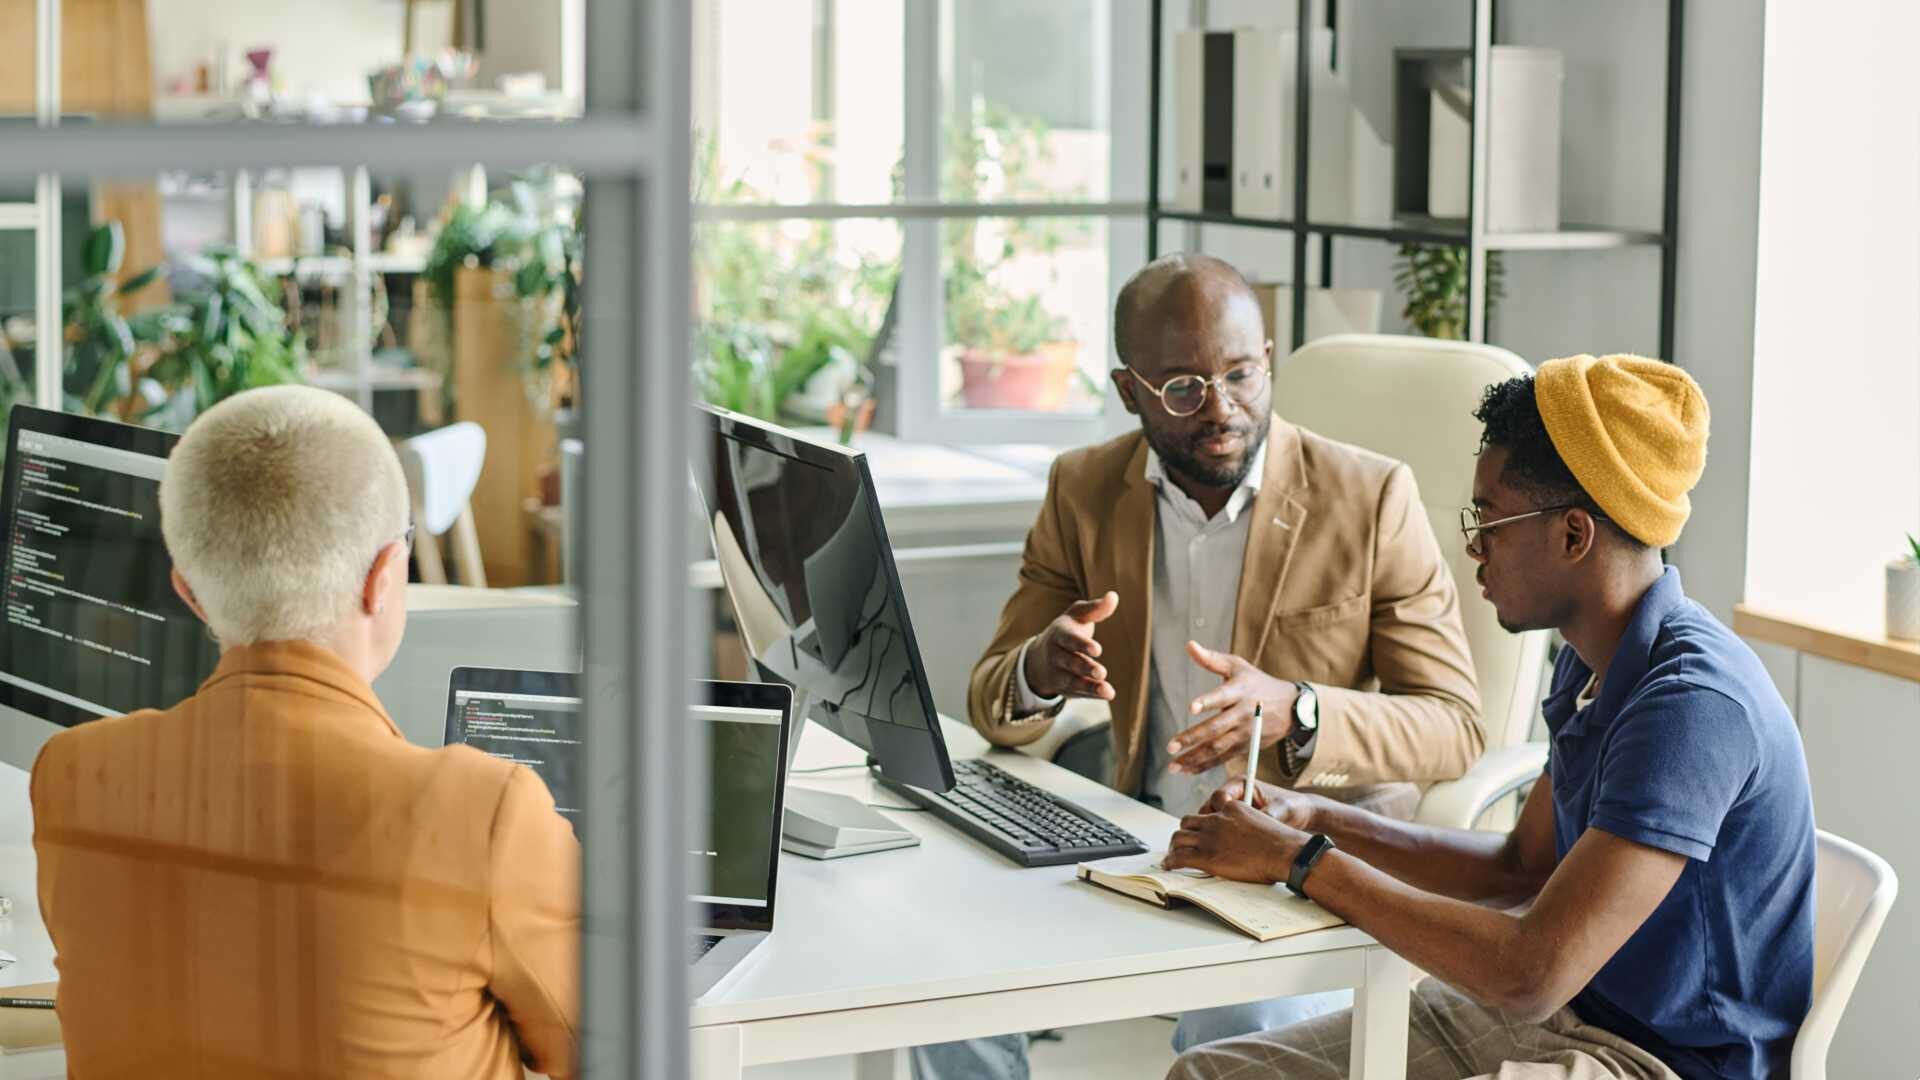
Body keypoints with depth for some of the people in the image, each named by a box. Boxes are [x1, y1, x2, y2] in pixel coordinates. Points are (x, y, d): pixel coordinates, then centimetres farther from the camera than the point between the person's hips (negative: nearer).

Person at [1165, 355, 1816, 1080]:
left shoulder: (1694, 705, -25)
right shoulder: (1593, 666, 7)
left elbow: (1531, 974, -30)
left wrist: (1302, 861, -20)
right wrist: (1316, 821, 7)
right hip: (1562, 1018, 9)